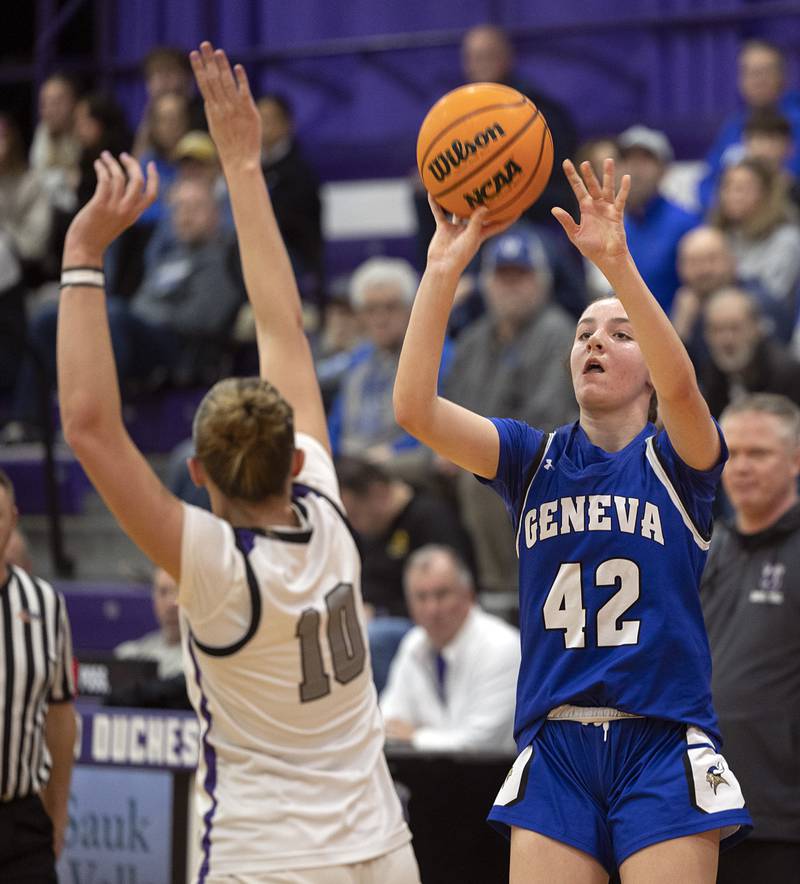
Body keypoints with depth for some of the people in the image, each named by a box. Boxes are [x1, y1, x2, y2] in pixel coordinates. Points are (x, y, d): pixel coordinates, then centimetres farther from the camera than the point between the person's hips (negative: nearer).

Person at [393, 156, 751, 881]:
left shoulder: (675, 460, 3)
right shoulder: (535, 460, 11)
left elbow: (680, 386, -21)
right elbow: (414, 407, -4)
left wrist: (618, 263, -31)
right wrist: (443, 269, -12)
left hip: (662, 747, -2)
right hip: (555, 751, 2)